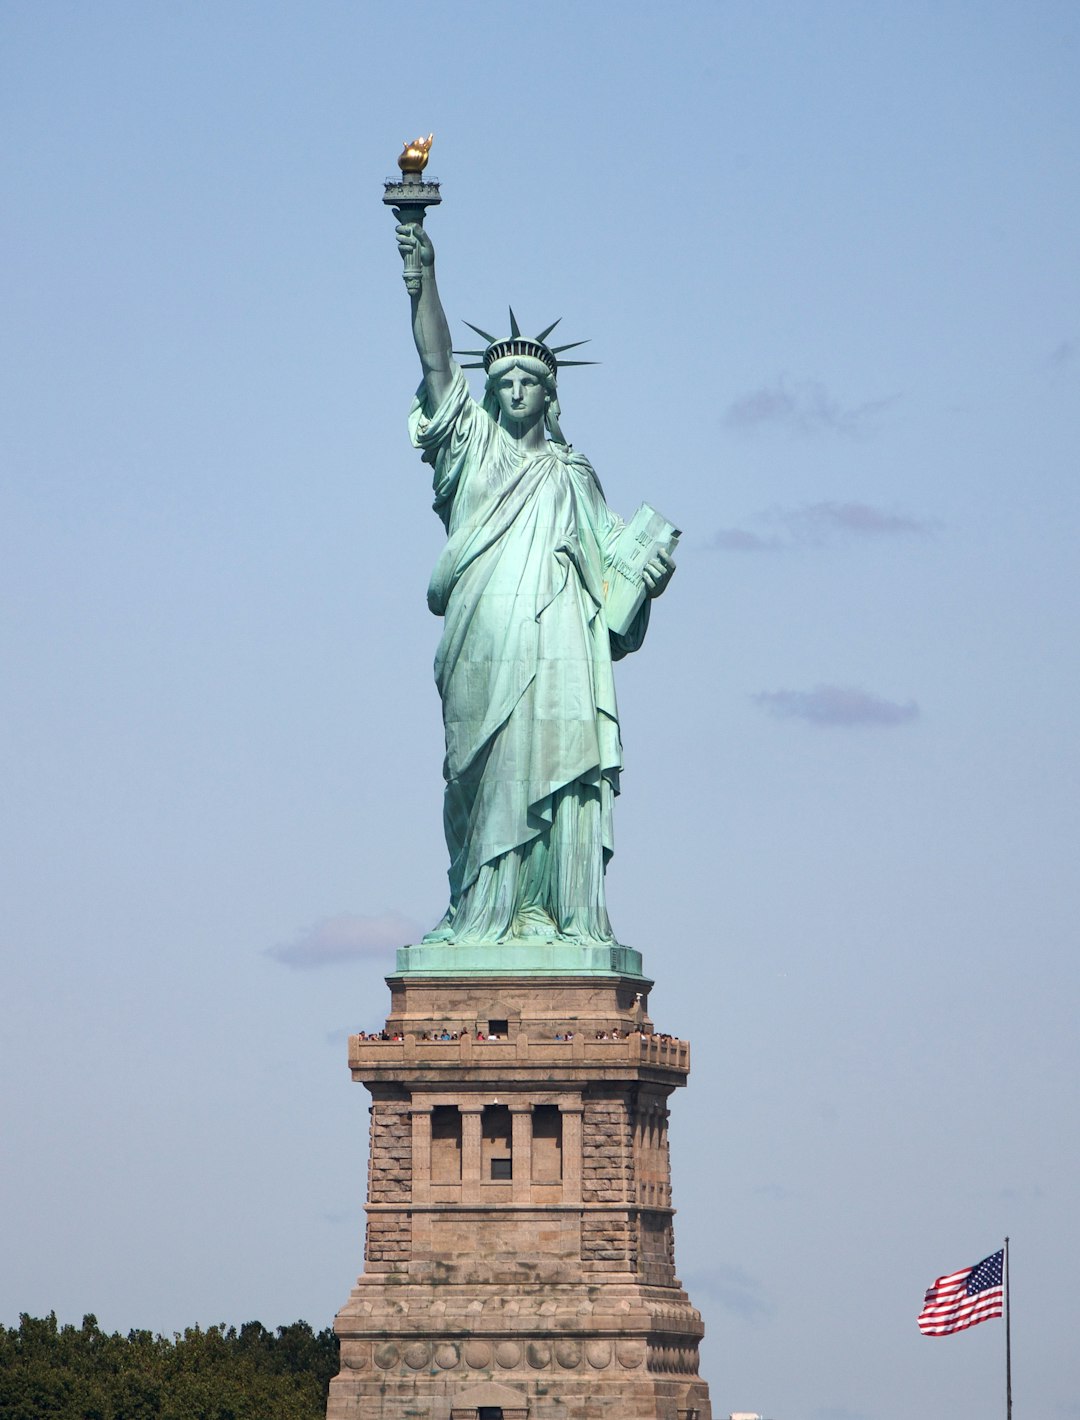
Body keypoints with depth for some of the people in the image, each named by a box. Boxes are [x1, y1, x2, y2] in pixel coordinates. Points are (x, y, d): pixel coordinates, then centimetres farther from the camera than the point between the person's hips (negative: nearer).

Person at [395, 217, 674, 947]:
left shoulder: (572, 474, 21)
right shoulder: (474, 445, 17)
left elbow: (613, 550, 17)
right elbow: (436, 359, 8)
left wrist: (649, 572, -5)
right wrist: (424, 275, -2)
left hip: (558, 648, 1)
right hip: (484, 647, -1)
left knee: (554, 773, -9)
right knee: (487, 779, -7)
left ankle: (555, 914, -12)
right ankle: (481, 910, -8)